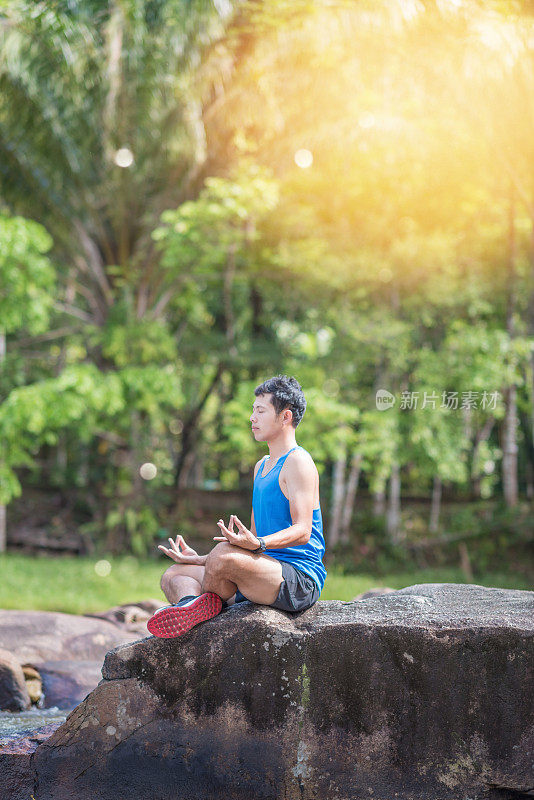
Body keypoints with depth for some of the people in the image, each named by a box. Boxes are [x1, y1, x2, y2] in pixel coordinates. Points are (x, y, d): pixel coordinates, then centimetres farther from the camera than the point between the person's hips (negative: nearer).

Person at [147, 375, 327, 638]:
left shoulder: (298, 461, -7)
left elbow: (302, 532, -19)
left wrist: (256, 544, -37)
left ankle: (198, 606, -8)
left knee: (224, 554, -35)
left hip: (301, 580, -10)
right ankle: (190, 601, -31)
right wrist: (198, 559, 19)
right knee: (173, 576, 2)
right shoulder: (262, 466, 24)